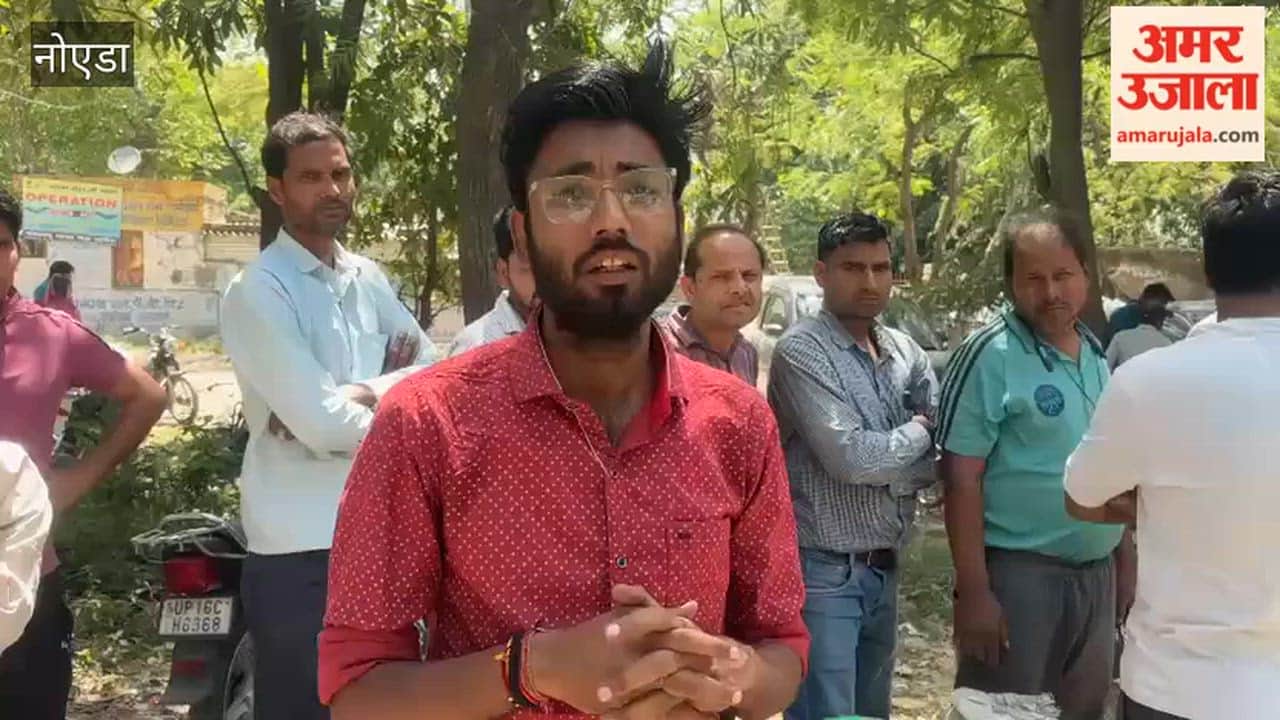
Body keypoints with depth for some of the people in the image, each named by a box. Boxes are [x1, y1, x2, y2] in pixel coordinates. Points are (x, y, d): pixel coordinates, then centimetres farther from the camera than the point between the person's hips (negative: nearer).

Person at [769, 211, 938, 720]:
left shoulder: (906, 352, 8)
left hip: (884, 569, 7)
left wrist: (882, 468, -14)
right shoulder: (801, 351, -12)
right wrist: (918, 430, -5)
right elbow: (850, 456, -21)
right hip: (823, 572, -7)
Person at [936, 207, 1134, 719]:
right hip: (1017, 573, -7)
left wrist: (1125, 561, 14)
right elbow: (961, 479, -16)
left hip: (1095, 573, 7)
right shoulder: (991, 356, -14)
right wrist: (973, 590, -19)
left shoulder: (1099, 355, 7)